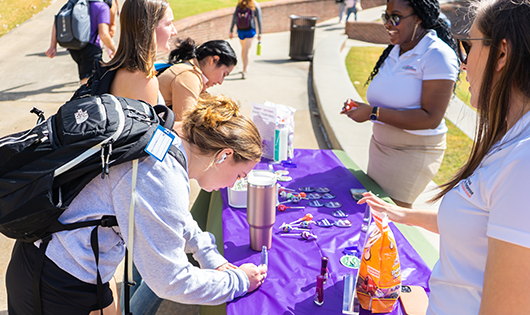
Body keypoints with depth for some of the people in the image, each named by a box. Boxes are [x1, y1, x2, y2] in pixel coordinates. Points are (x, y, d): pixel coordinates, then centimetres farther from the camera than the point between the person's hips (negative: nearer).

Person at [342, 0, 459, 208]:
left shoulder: (437, 56, -17)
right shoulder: (394, 51, 7)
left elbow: (431, 118, -23)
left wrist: (374, 113, -25)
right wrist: (362, 109, -2)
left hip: (413, 153, -8)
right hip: (380, 144, 8)